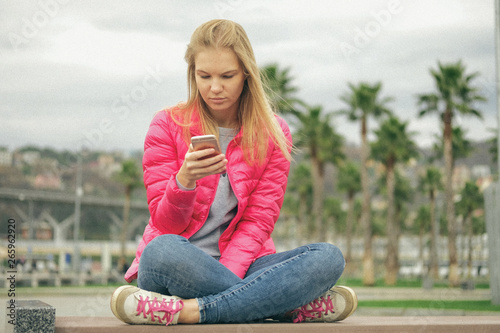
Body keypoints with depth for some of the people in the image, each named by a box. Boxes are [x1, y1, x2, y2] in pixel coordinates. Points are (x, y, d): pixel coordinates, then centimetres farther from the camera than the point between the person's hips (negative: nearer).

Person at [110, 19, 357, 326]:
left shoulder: (274, 133, 6)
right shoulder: (167, 126, 2)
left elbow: (259, 222, -2)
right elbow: (165, 224, -3)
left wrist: (223, 276, -20)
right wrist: (184, 180, -25)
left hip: (240, 264, 2)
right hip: (178, 266, -2)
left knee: (329, 257, -25)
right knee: (163, 250, -38)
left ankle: (187, 310, -32)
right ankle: (299, 305, -29)